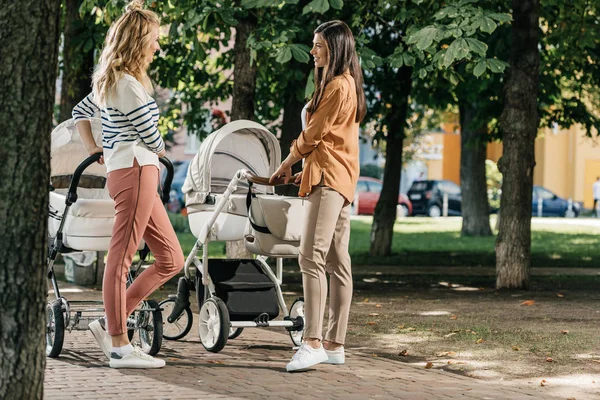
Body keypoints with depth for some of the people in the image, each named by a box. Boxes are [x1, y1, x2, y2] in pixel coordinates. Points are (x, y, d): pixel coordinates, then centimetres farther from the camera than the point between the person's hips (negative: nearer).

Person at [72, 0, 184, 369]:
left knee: (171, 260, 10)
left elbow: (80, 112, 31)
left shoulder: (109, 82, 18)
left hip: (139, 175, 10)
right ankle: (120, 347, -5)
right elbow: (151, 137, -9)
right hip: (136, 171, -10)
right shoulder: (128, 84, -12)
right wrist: (161, 151, 13)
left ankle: (110, 324, 12)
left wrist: (94, 149, 23)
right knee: (121, 260, -7)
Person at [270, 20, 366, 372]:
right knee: (337, 262, 7)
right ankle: (335, 345, 8)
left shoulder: (338, 86, -11)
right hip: (339, 180, 11)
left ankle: (313, 342, -27)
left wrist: (287, 164, 5)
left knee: (312, 257, -20)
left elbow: (313, 134, -9)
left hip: (329, 178, -11)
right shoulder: (346, 84, 21)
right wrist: (306, 171, 17)